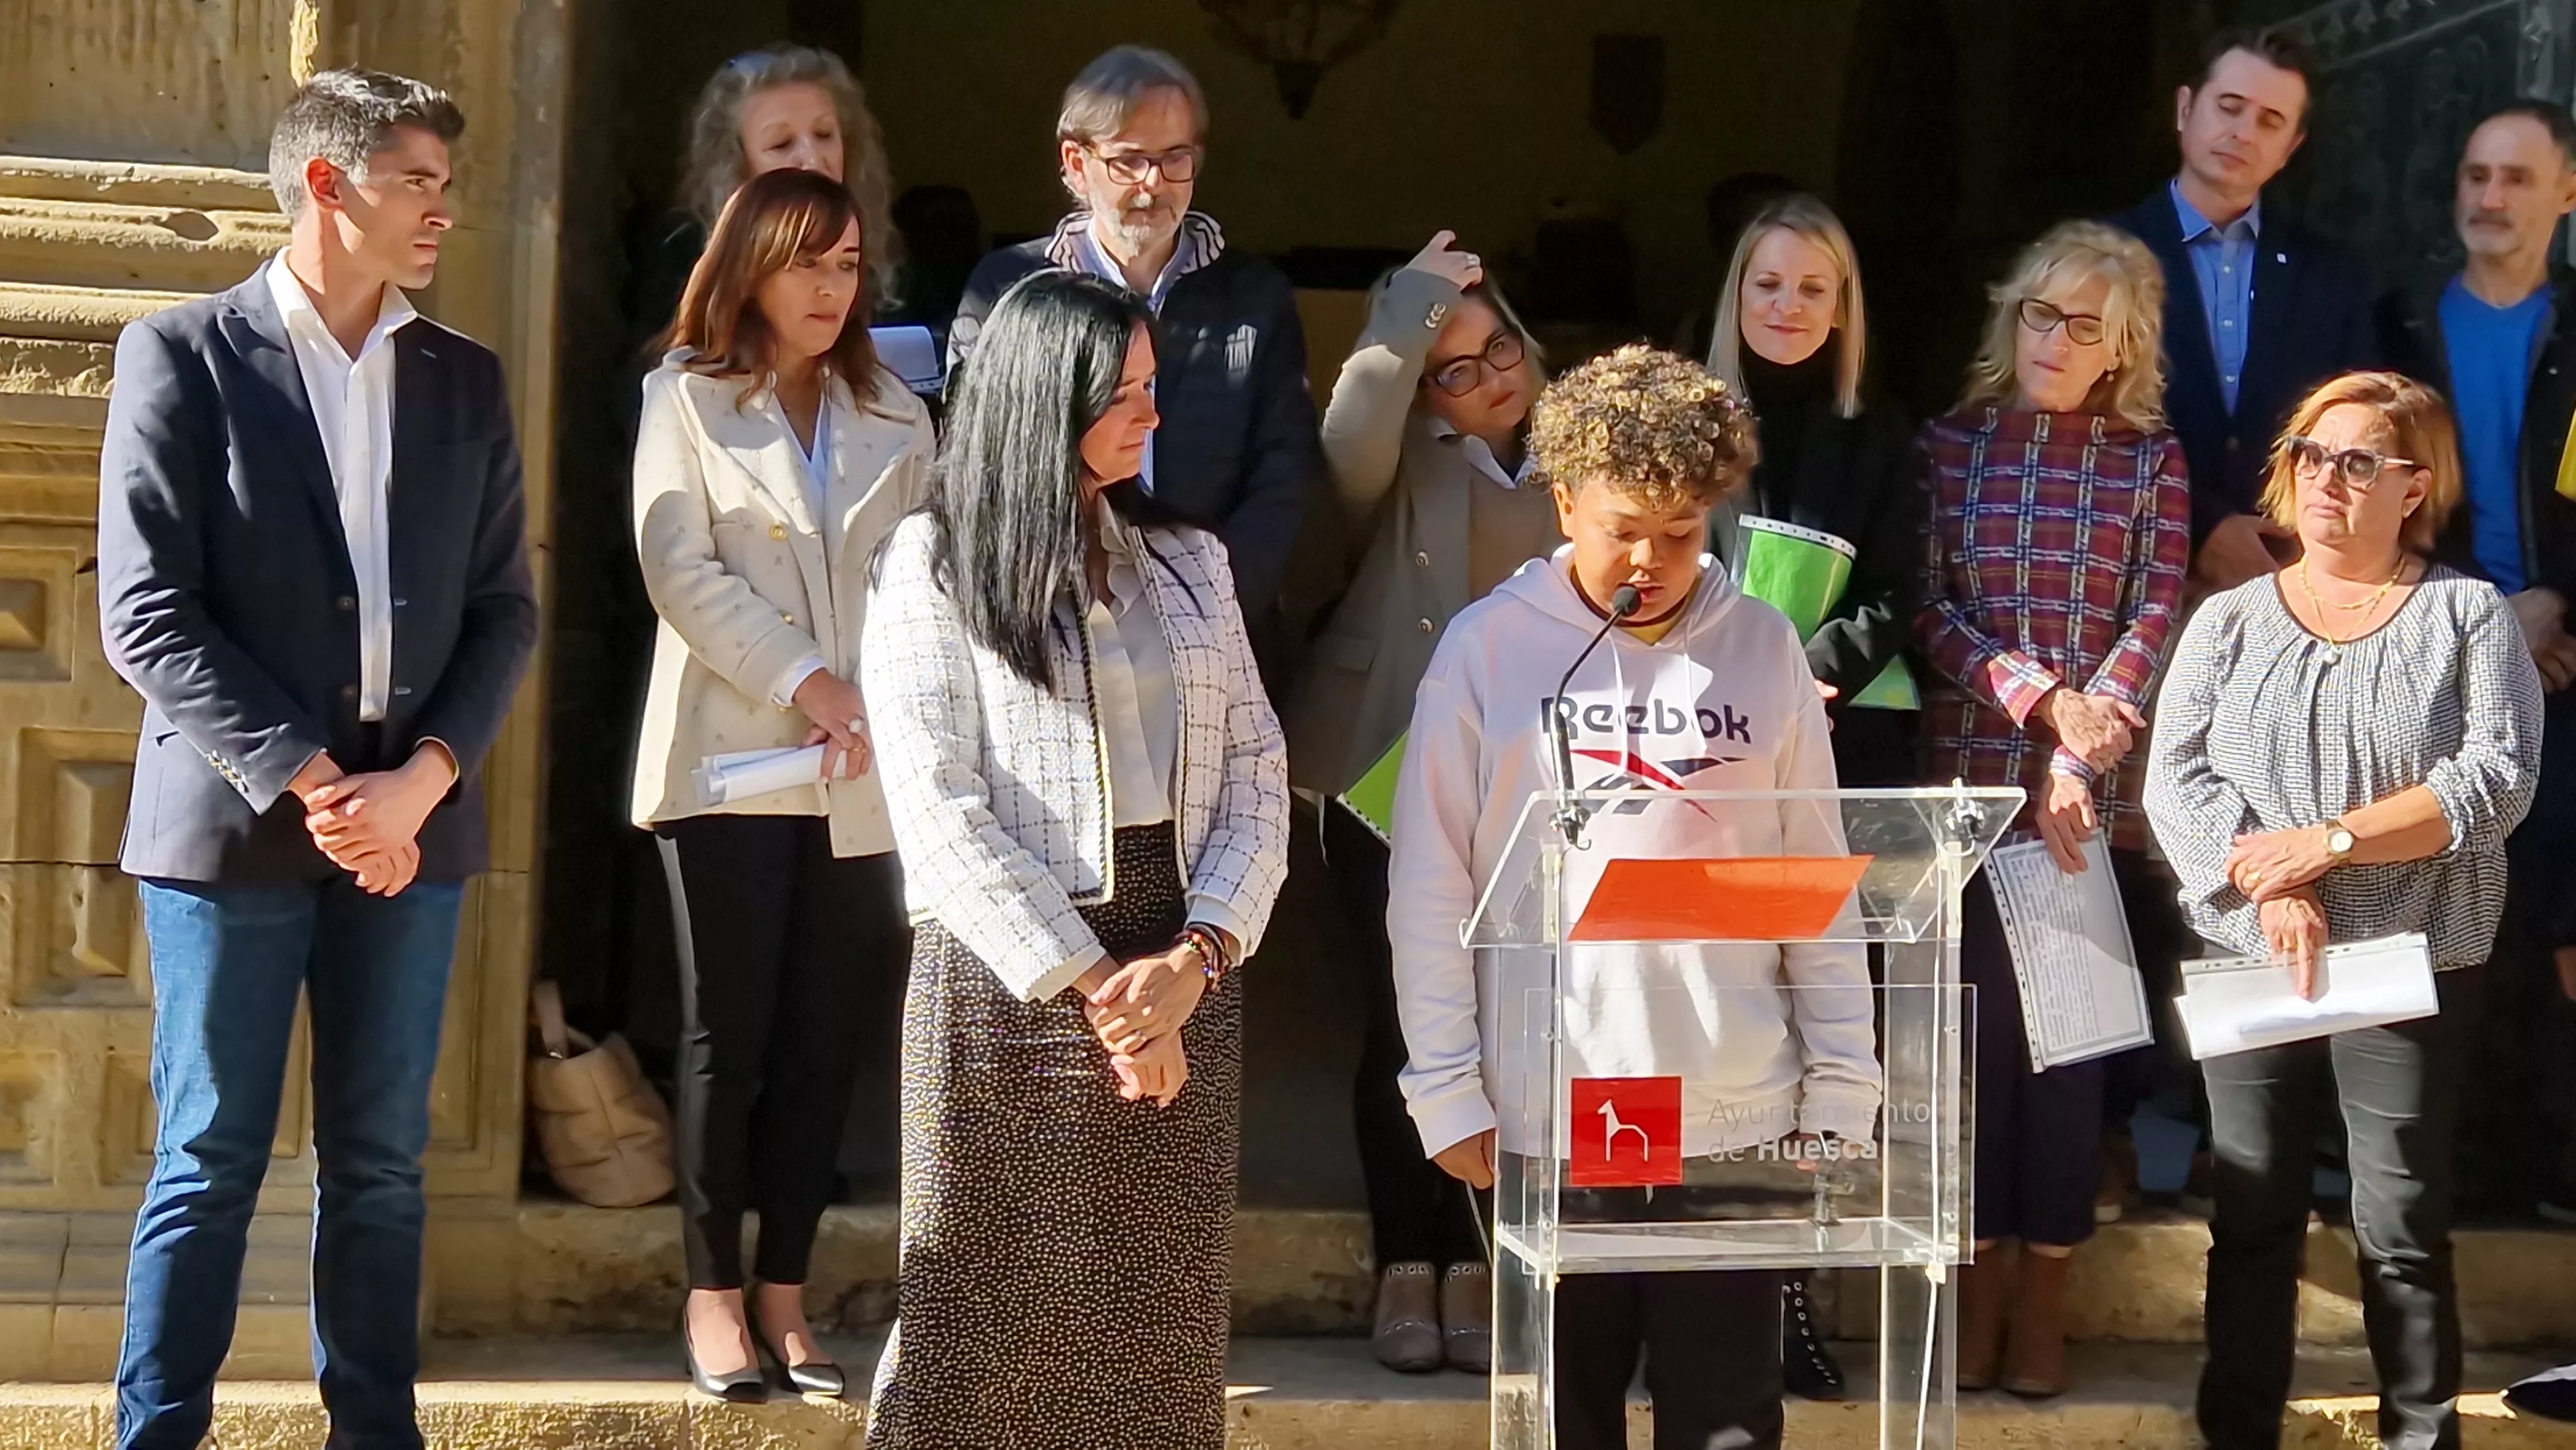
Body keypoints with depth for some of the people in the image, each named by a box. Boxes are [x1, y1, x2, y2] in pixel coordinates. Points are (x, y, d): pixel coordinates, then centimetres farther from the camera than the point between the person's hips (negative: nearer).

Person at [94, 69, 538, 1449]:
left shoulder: (467, 380, 11)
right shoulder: (181, 355, -2)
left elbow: (502, 610, 8)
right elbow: (147, 614, -8)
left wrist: (421, 780, -7)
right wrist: (308, 783, -14)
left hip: (409, 820, 4)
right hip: (233, 821, -4)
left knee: (381, 1161, 8)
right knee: (210, 1162, 1)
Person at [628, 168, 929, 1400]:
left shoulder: (894, 418, 13)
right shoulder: (686, 399, 3)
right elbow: (680, 570, -7)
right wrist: (807, 683, -14)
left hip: (864, 774, 3)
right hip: (731, 756, -3)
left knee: (825, 1037, 3)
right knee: (729, 1034, 0)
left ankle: (783, 1291, 10)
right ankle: (712, 1291, 8)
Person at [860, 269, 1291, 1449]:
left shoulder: (1189, 562, 14)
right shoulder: (934, 563, 0)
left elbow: (1258, 776, 8)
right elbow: (939, 810, -8)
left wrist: (1193, 961, -9)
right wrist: (1095, 991, -12)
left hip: (1180, 984, 4)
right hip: (1005, 985, -4)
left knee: (1159, 1326, 5)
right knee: (991, 1322, -1)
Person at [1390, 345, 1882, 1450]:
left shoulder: (1763, 646, 3)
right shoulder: (1487, 646, -2)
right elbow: (1432, 889, -1)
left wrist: (1842, 1084, 3)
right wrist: (1447, 1091, -4)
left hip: (1738, 1115, 1)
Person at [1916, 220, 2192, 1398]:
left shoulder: (2151, 461, 7)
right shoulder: (1950, 445, 6)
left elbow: (2158, 616, -2)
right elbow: (1932, 609, -2)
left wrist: (2087, 748, -14)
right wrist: (2042, 698, -15)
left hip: (2103, 790, 0)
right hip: (1973, 780, 0)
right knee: (1979, 1022, 1)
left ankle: (2043, 1295, 10)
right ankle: (1978, 1285, 10)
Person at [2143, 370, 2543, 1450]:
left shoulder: (2469, 615, -1)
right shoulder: (2230, 620, 6)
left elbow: (2498, 778, -12)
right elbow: (2175, 778, -4)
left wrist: (2327, 842, -18)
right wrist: (2272, 893, -19)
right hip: (2249, 963, 3)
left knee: (2402, 1231, 2)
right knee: (2253, 1221, 9)